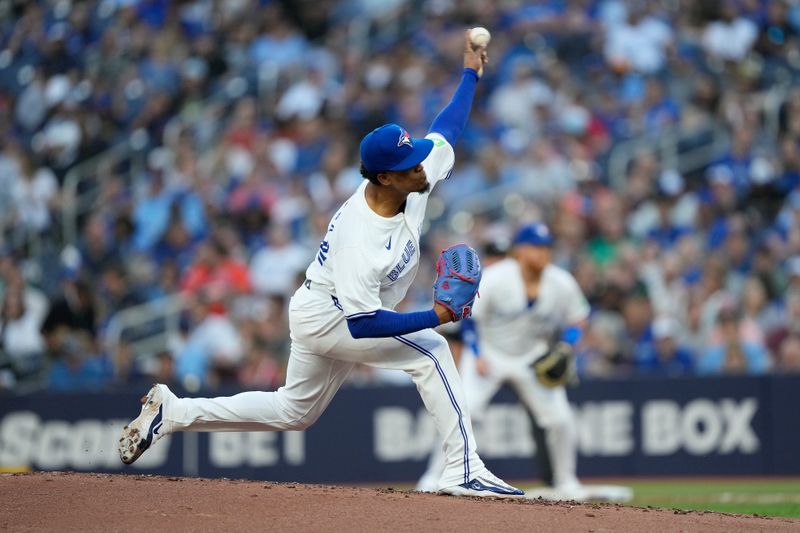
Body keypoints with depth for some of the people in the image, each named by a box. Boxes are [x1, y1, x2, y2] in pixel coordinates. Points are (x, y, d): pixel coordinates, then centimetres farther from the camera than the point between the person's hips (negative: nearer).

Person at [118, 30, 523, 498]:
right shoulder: (357, 237, -36)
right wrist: (433, 317, -39)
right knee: (429, 351, -22)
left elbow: (444, 132, 6)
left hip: (322, 317, 9)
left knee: (294, 412, 21)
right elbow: (362, 323, -37)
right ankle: (464, 472, -20)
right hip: (324, 315, -9)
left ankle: (172, 411, 25)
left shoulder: (417, 180, -14)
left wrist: (471, 75, 9)